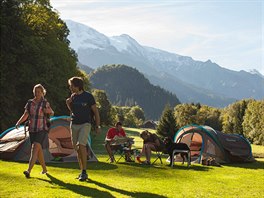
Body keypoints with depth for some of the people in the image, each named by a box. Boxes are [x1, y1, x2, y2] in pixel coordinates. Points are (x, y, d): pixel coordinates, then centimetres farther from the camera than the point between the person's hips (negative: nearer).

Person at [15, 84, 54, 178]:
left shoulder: (45, 103, -2)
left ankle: (28, 171, -29)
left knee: (35, 148, -20)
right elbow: (25, 115, 4)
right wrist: (18, 123, -12)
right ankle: (44, 169, 33)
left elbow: (52, 113, 11)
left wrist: (49, 111, -12)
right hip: (32, 130, 4)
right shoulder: (30, 103, 7)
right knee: (39, 151, 14)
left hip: (42, 130, -4)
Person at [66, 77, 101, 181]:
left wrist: (98, 126, -7)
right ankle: (82, 172, 17)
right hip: (74, 124, 6)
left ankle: (84, 172, -14)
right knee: (77, 148, 7)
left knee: (81, 145, -21)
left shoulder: (88, 96, -9)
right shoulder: (73, 96, 6)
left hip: (85, 124, -6)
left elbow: (95, 111, -5)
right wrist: (68, 104, -3)